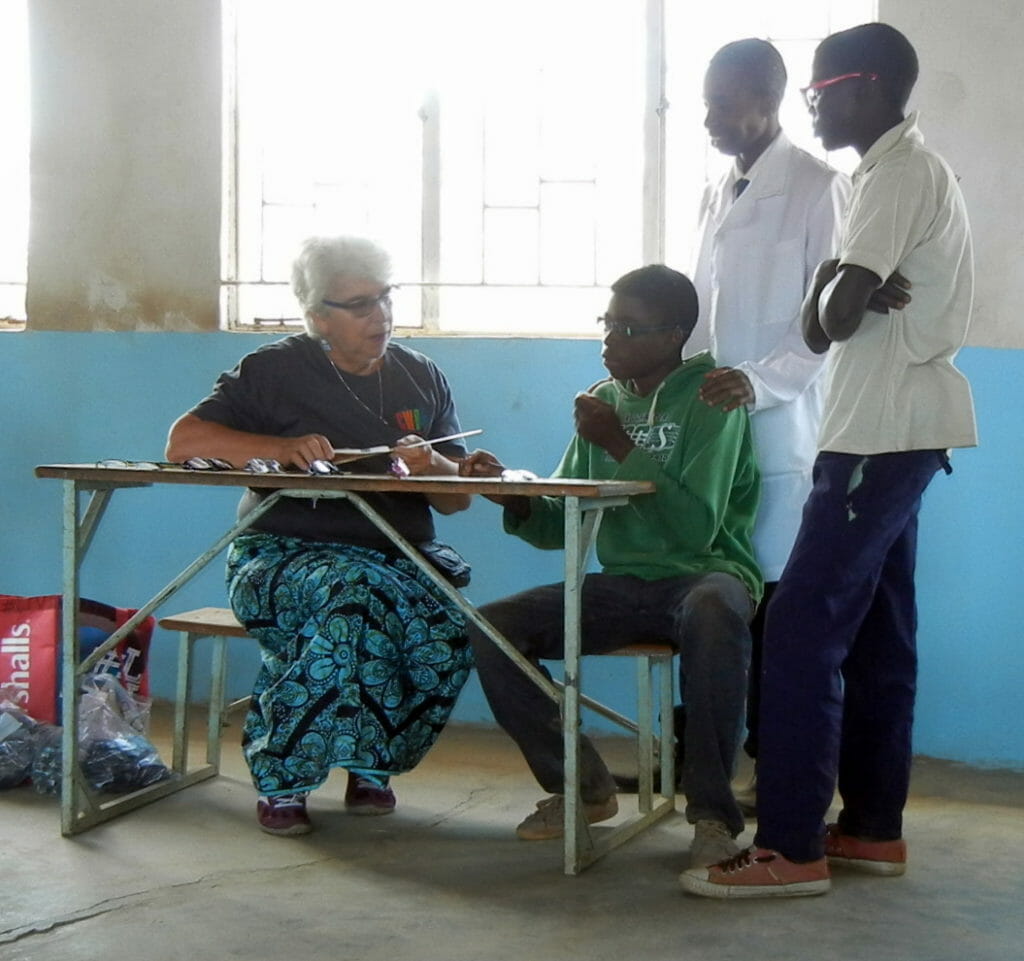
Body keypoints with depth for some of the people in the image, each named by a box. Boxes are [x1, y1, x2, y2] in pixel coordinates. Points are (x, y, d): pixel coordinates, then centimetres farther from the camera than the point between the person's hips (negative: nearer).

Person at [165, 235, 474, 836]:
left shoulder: (423, 378, 16)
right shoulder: (274, 370, 5)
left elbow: (459, 497, 14)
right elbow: (183, 441, -5)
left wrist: (432, 466, -11)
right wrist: (281, 447, -19)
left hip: (396, 560, 3)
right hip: (284, 556, -3)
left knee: (446, 627, -30)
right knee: (360, 593, -38)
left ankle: (372, 765, -4)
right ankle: (281, 778, -20)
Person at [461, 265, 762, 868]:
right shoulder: (603, 400, 12)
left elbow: (697, 528, -19)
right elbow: (560, 524, 12)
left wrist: (621, 447, -18)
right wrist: (511, 494, -8)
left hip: (704, 573, -6)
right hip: (622, 585, 6)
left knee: (712, 614, -42)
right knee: (488, 630, -14)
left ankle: (712, 811, -27)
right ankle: (583, 788, 3)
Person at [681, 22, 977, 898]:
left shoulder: (900, 173, -12)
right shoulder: (905, 170, 19)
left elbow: (839, 315, -20)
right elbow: (837, 318, 15)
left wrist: (827, 288, 1)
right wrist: (836, 292, -6)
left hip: (885, 431, -10)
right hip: (892, 428, 10)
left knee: (803, 632, -11)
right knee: (874, 634, 11)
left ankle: (792, 849, -8)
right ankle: (873, 828, 18)